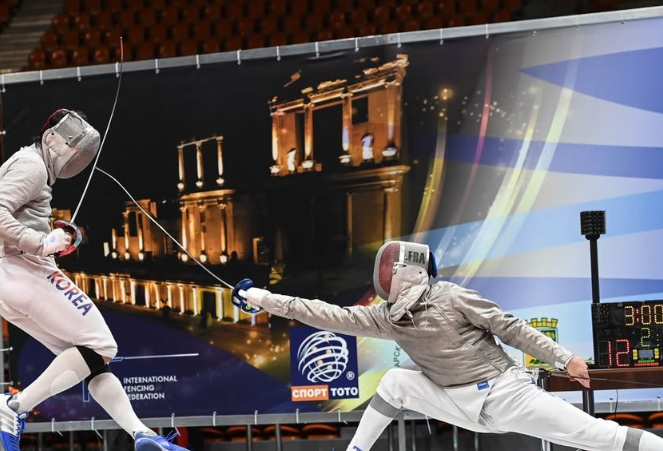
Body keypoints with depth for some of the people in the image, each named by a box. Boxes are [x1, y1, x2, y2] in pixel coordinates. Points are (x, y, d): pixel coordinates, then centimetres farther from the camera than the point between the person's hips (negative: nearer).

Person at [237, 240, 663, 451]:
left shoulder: (451, 298, -14)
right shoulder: (389, 318, 3)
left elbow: (510, 327, -9)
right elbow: (333, 316, 0)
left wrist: (564, 358, -9)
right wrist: (270, 301, -5)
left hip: (505, 392, -5)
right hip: (462, 404, 5)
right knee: (395, 381, 0)